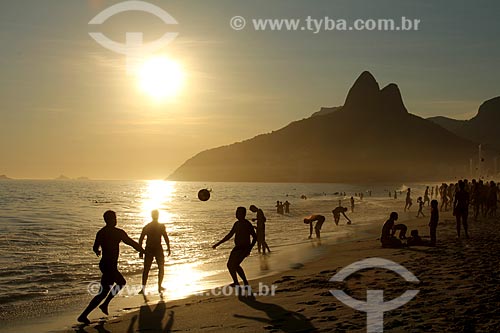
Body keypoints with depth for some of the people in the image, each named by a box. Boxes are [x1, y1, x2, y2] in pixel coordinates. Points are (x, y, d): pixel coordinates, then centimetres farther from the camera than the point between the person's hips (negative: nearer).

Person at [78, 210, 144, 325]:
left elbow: (95, 248, 13)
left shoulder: (101, 232, 5)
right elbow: (131, 242, -5)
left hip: (104, 264, 9)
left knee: (121, 282, 25)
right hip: (110, 266, -9)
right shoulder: (118, 232, -14)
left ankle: (104, 304, 24)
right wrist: (142, 250, 12)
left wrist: (98, 251, 38)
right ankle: (83, 315, -6)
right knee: (103, 293, -4)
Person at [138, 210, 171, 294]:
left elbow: (141, 239, 2)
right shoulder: (161, 226, -6)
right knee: (161, 268, 14)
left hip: (148, 249, 3)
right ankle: (159, 287, 15)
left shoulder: (146, 226, 4)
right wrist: (168, 248, 0)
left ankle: (143, 288, -2)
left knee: (146, 269, 6)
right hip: (158, 249, -3)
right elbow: (166, 238, -9)